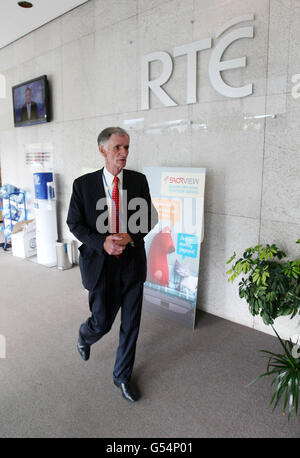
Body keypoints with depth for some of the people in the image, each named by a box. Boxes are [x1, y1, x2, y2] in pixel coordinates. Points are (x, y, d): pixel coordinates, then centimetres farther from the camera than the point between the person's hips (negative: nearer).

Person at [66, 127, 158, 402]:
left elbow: (151, 217, 3)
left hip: (132, 263, 2)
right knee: (102, 322, 10)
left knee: (131, 324, 11)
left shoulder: (138, 180, 0)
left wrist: (130, 236, -15)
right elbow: (74, 223, -2)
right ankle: (85, 336, 50)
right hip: (100, 264, -2)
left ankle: (123, 376, 35)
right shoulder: (83, 184, -5)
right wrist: (102, 242, -18)